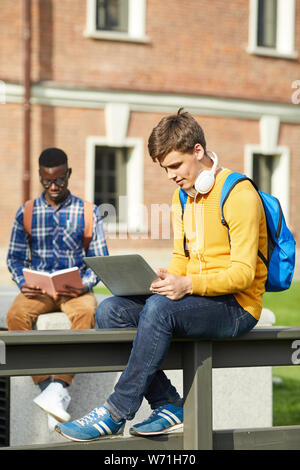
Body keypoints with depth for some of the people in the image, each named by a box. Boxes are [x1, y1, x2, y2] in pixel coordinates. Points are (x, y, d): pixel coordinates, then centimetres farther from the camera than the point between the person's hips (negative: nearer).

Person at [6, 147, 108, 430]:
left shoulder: (88, 213, 7)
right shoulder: (26, 213, 11)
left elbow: (100, 259, 6)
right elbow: (15, 257, 12)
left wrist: (85, 284, -14)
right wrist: (23, 283, -10)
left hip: (76, 289, -1)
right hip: (38, 289, 2)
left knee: (86, 312, -37)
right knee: (15, 314, -31)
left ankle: (59, 386, -38)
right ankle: (44, 384, -24)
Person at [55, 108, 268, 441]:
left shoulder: (239, 195, -12)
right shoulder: (183, 196, 14)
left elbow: (243, 273, -18)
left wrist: (188, 284, -31)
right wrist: (162, 279, -5)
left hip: (236, 306, -8)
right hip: (194, 299, 8)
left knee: (159, 308, -35)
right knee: (110, 311, -12)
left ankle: (116, 413, -26)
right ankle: (169, 405, -10)